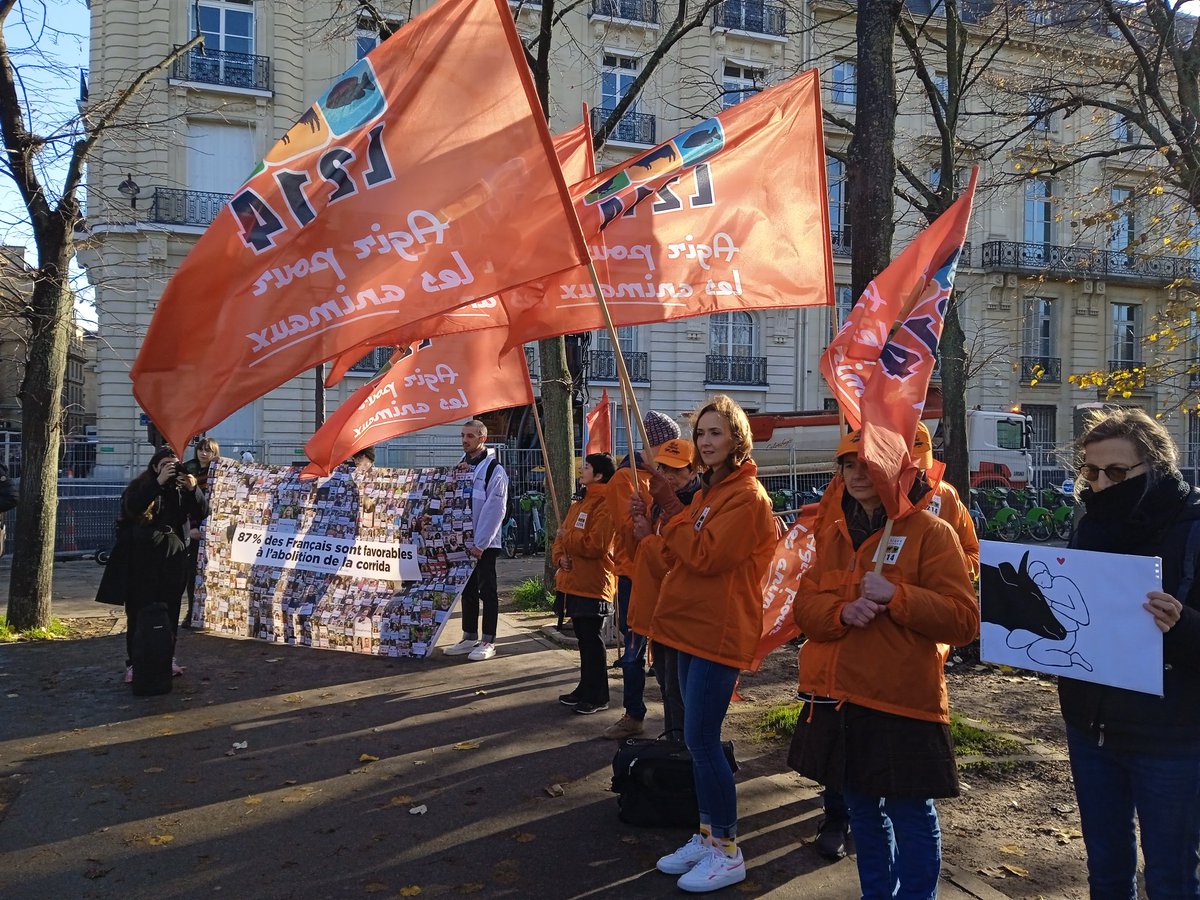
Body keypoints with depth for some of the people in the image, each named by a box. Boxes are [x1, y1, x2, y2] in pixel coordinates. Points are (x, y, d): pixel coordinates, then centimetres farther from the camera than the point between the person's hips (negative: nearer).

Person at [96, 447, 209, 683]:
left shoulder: (182, 489, 6)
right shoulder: (140, 487, -1)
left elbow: (201, 513, -3)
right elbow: (132, 508, -20)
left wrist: (194, 489, -19)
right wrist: (159, 483, -25)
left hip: (173, 559, 2)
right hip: (142, 559, -2)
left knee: (170, 612, 6)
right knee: (139, 612, -1)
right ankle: (134, 663, 5)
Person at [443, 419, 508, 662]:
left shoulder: (494, 469, -10)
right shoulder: (462, 465, 14)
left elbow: (494, 510, -15)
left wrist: (480, 544, -17)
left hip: (484, 544, -7)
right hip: (463, 541, 7)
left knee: (487, 590, 0)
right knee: (467, 590, 13)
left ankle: (488, 642, 7)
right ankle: (469, 638, 23)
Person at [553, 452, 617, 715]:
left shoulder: (605, 505, -14)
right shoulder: (580, 502, 17)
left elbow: (596, 545, -23)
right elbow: (562, 536, 17)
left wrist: (567, 538, -13)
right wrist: (560, 556, -2)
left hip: (593, 584, -9)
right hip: (574, 581, 9)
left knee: (591, 639, -3)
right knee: (583, 637, 16)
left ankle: (597, 696, 7)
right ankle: (586, 689, 26)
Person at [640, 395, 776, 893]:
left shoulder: (747, 495, -13)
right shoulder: (709, 489, 16)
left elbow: (706, 554, -22)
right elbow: (683, 554, 15)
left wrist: (671, 526, -9)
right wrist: (655, 538, -1)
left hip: (719, 630, -9)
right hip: (692, 624, 9)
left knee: (701, 738, -6)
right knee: (698, 737, 14)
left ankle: (726, 852, 7)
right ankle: (705, 836, 26)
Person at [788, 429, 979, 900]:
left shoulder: (931, 532, -7)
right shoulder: (832, 533, 11)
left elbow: (964, 620, -12)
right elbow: (805, 605, 5)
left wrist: (896, 596, -24)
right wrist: (842, 611, -16)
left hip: (903, 703, -6)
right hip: (836, 701, 6)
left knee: (911, 816, 5)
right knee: (862, 809, 19)